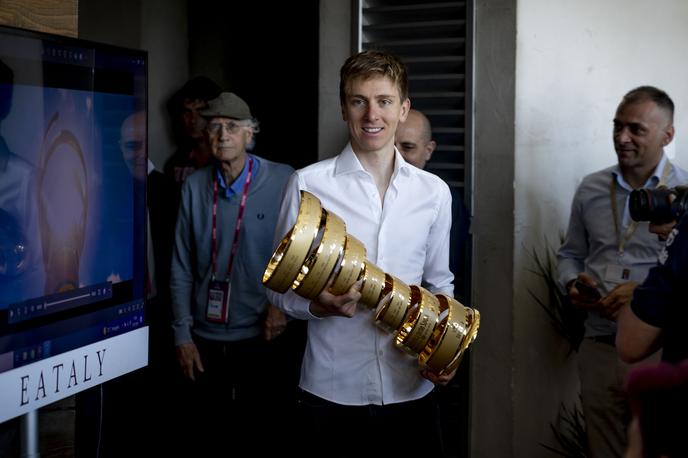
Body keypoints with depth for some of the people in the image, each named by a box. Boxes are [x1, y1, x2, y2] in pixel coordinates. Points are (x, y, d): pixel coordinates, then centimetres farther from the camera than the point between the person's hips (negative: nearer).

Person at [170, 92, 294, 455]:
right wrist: (182, 334, 1)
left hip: (263, 335, -2)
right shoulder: (194, 186, 0)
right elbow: (182, 268, 3)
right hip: (206, 337, 3)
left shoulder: (283, 182, -9)